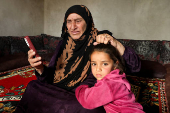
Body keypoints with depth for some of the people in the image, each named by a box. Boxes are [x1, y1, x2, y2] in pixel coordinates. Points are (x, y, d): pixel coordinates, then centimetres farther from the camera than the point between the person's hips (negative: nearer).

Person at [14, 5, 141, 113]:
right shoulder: (64, 44, 8)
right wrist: (40, 68, -16)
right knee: (33, 88, -18)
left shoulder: (100, 41, -6)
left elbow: (135, 66, -13)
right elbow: (51, 77, 6)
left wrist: (116, 44, -29)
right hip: (62, 94, 4)